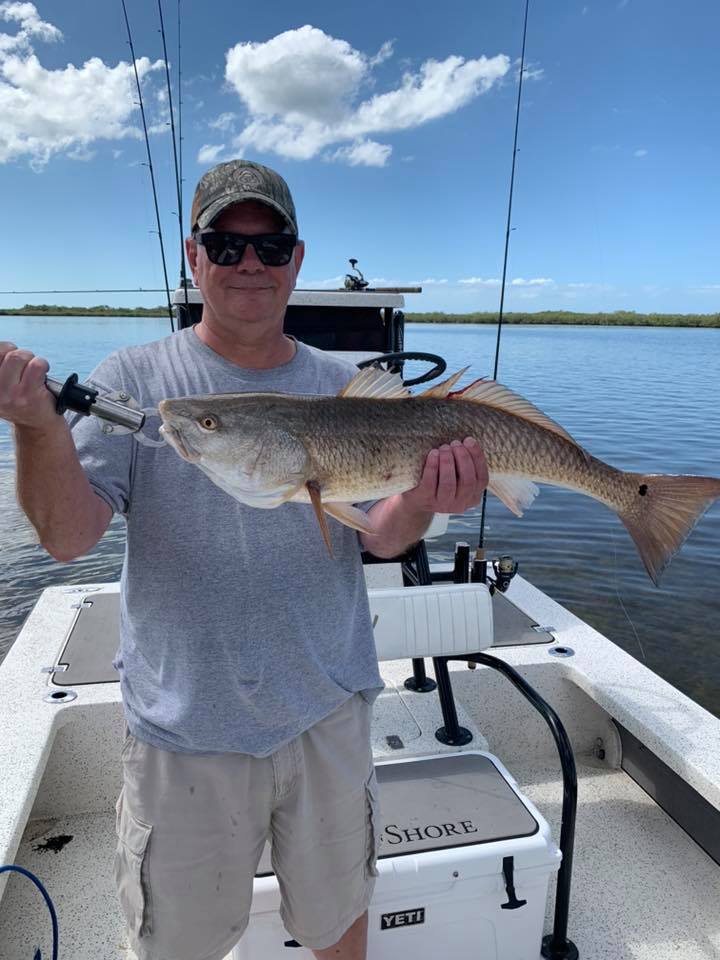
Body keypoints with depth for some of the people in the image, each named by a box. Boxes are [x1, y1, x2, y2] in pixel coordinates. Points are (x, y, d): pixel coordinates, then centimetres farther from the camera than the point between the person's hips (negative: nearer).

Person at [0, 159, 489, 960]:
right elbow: (68, 538, -13)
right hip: (184, 727, -1)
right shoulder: (133, 380, -6)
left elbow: (379, 537, -3)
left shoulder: (343, 389, 0)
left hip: (328, 714, 2)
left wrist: (424, 500, -25)